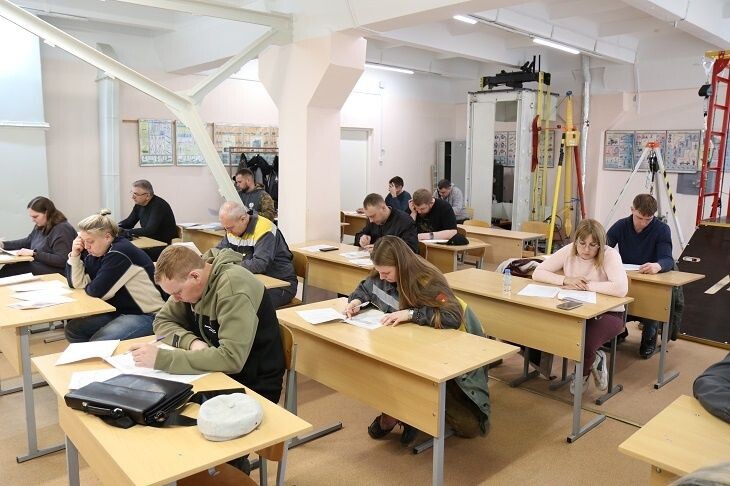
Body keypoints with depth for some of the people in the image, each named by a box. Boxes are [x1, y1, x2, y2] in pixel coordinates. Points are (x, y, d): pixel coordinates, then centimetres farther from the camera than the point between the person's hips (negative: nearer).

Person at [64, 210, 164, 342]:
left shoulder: (120, 253, -21)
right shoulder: (96, 251, 6)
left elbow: (97, 291, -20)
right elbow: (76, 283, 8)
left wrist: (90, 287, 2)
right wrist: (75, 256, -3)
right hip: (119, 310, 10)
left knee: (98, 344, -25)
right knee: (72, 330, 5)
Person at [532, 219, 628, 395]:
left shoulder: (610, 255, -19)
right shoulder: (568, 251, -7)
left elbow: (621, 289, -35)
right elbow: (537, 273, -7)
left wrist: (587, 285, -25)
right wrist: (566, 280, -21)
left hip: (607, 313, -4)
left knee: (584, 344, -32)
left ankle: (583, 374, 9)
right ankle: (594, 359, 7)